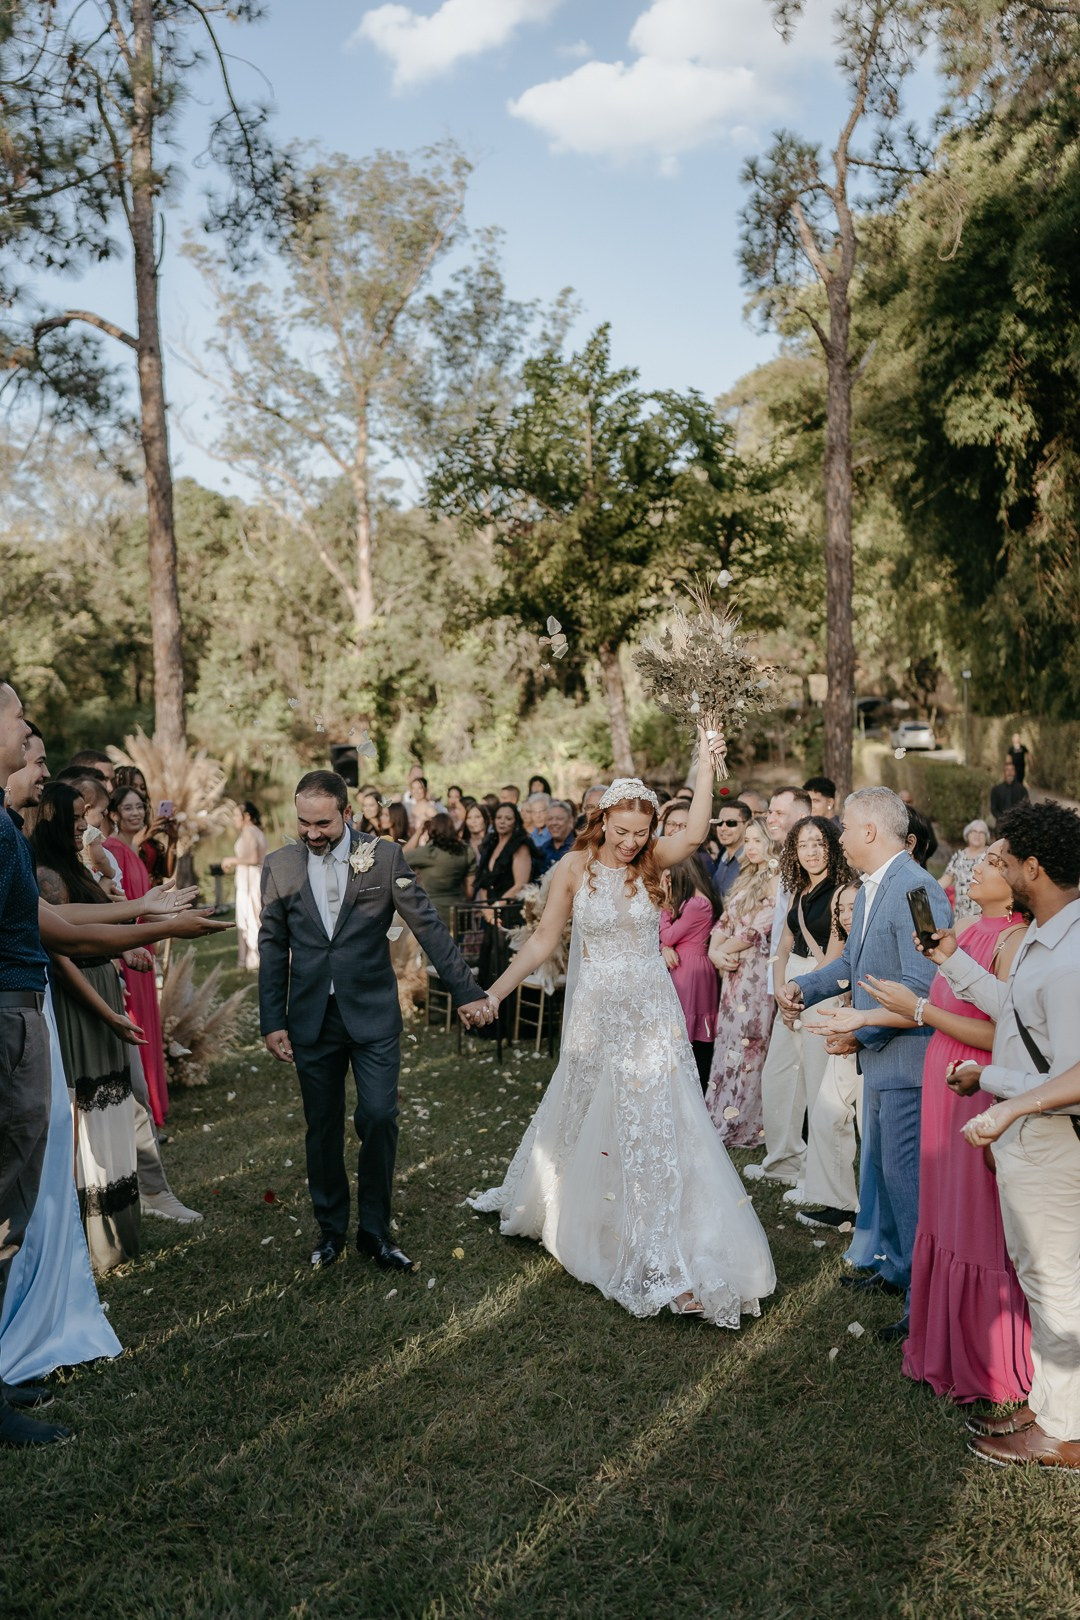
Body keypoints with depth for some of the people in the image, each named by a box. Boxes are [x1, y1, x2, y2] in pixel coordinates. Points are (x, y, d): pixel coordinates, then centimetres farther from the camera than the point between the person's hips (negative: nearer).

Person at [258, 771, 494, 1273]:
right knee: (322, 1126, 11)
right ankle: (330, 1227, 29)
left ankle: (374, 1229, 14)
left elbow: (429, 926, -3)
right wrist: (272, 1021, 3)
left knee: (379, 1118, -6)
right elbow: (273, 948, 6)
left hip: (373, 1014, -2)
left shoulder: (383, 857, -5)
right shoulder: (279, 866, 2)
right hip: (311, 1019, 2)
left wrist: (467, 991, -4)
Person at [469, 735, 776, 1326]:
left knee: (655, 1122, -2)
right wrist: (496, 990, -2)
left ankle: (664, 1261, 7)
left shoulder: (652, 862, -5)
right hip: (595, 1015, 1)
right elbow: (544, 939, 0)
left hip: (651, 1015, 0)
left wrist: (705, 766, -30)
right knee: (583, 1120, 16)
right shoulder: (574, 868, -5)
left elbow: (694, 834, -25)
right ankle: (563, 1210, 45)